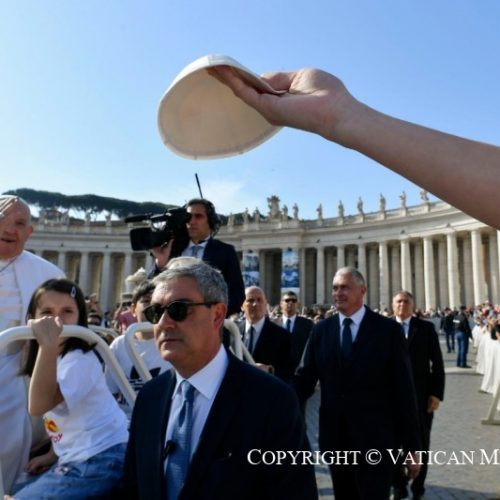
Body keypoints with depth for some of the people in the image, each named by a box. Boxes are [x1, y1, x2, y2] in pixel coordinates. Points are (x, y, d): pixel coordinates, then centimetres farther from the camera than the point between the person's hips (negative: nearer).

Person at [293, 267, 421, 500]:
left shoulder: (388, 329, -6)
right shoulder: (321, 330, 2)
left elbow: (403, 390, -5)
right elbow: (305, 376, -2)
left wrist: (411, 447, -5)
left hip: (375, 440, -3)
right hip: (335, 438, 4)